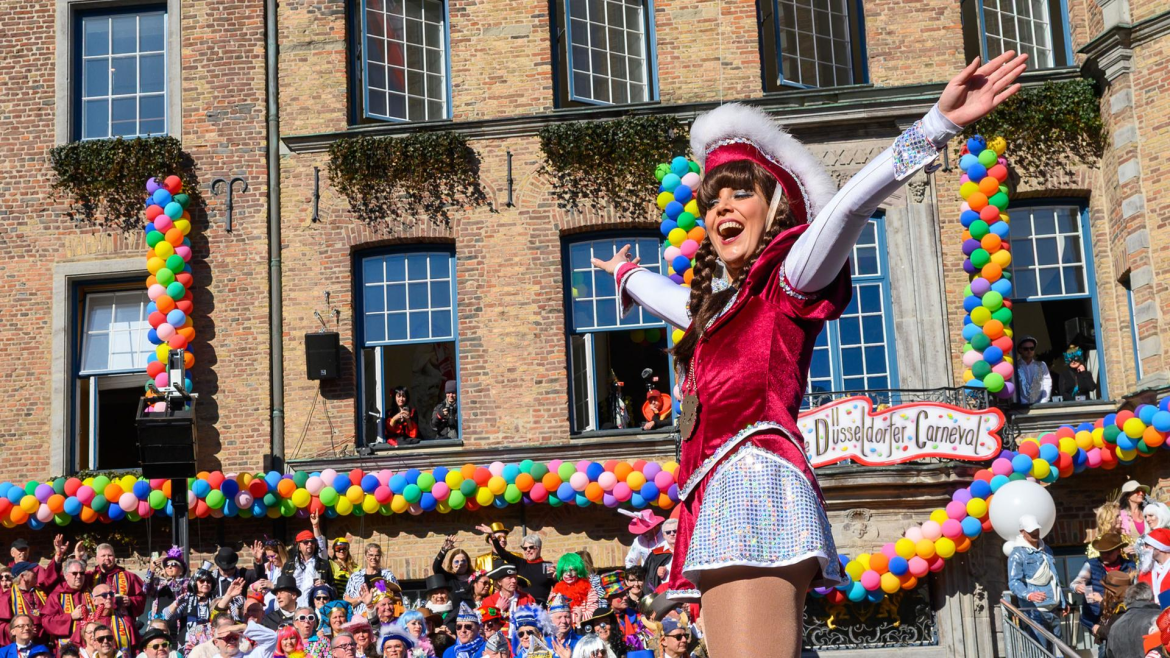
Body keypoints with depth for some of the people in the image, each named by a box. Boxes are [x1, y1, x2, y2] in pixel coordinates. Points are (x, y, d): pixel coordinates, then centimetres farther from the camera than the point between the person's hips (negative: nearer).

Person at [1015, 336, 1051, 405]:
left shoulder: (1041, 365, 15)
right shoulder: (1015, 367, 6)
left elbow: (1047, 385, 7)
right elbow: (1013, 388, 0)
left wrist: (1042, 404, -7)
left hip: (1039, 405, 2)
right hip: (1022, 407, -2)